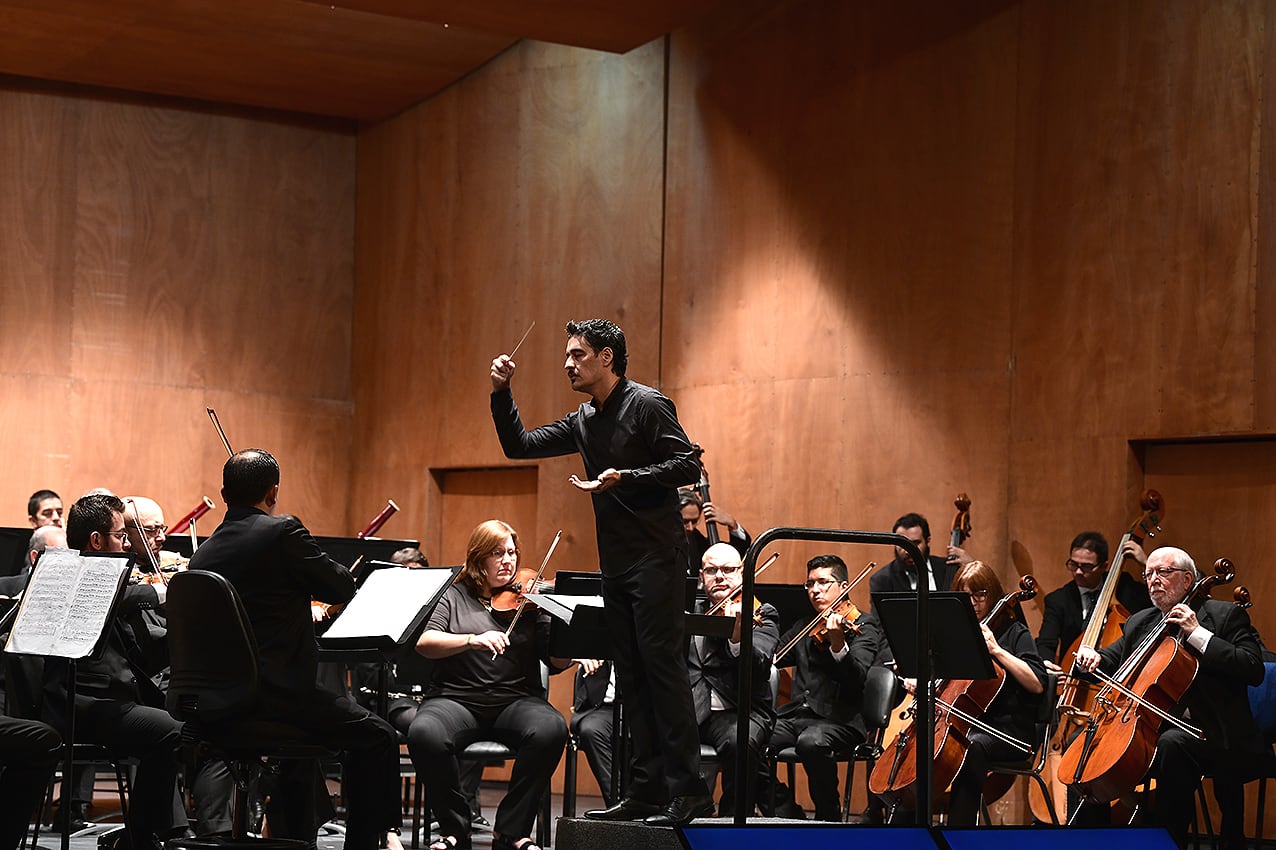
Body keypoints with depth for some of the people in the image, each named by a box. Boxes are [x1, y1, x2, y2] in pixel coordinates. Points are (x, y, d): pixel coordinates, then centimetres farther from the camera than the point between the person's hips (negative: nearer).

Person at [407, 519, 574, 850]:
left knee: (551, 729, -32)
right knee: (424, 734, -34)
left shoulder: (529, 600, 11)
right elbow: (424, 643, -7)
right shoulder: (453, 596, 9)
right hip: (456, 699, -1)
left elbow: (559, 662, 2)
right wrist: (472, 640, -23)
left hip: (516, 701, 1)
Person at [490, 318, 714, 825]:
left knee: (662, 663, -12)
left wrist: (626, 477, -23)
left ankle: (688, 791, -11)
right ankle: (647, 790, 11)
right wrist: (501, 393, 6)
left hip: (656, 555, -8)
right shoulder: (584, 422, 15)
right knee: (632, 676, 8)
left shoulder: (646, 405, -7)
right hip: (615, 561, 8)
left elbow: (687, 465, -13)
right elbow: (519, 446, 18)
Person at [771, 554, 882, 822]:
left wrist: (838, 644, -33)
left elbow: (858, 677, -14)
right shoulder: (805, 628, 23)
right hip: (796, 714, 6)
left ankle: (830, 817, -16)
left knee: (811, 742, -38)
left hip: (839, 719, -6)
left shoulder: (863, 625, 2)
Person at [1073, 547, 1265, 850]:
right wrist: (1094, 657, -2)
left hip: (1211, 734, -6)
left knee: (1171, 743, -37)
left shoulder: (1224, 615, 0)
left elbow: (1254, 669, -14)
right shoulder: (1139, 622, 18)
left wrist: (1197, 633, -16)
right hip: (1151, 730, 6)